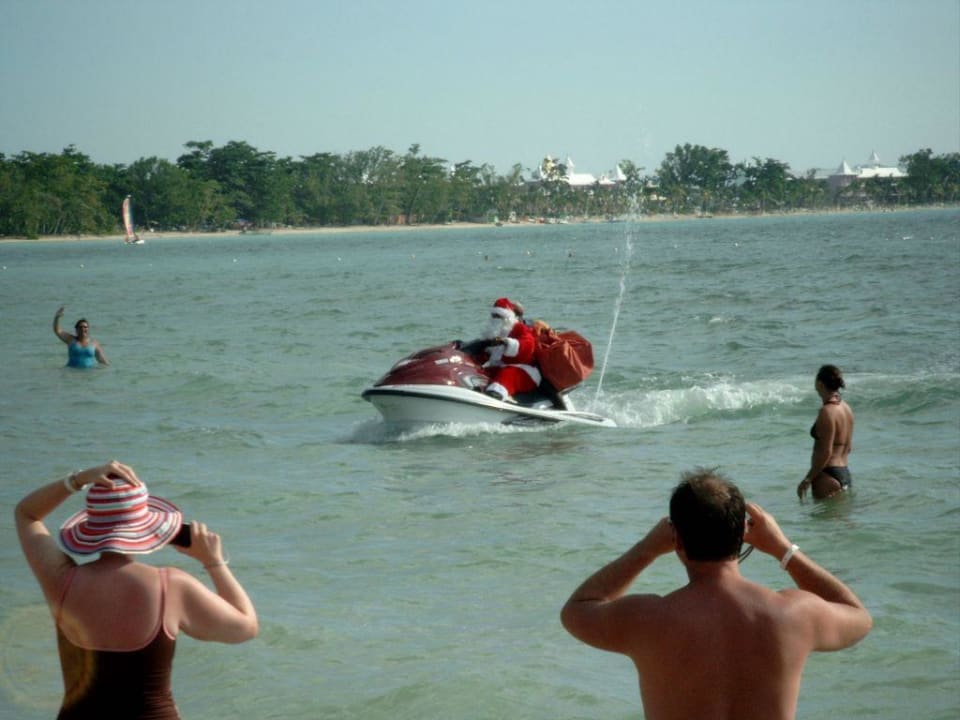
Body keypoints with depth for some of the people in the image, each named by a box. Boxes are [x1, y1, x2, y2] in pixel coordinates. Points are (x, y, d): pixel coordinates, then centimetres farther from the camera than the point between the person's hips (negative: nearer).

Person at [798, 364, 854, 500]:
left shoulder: (826, 412, -16)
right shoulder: (846, 408, 12)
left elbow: (826, 452, -19)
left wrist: (807, 480, -15)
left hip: (828, 476, -10)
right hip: (845, 473, 10)